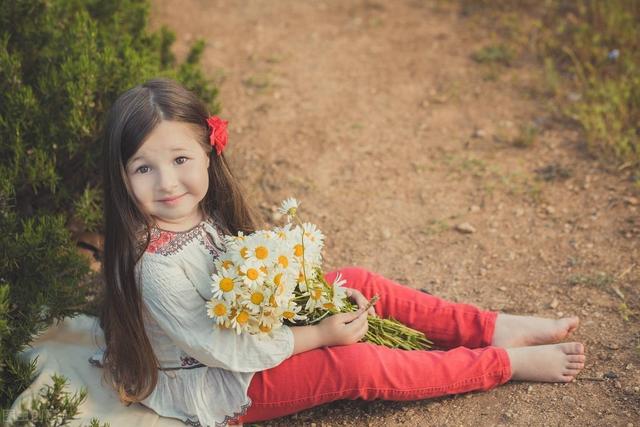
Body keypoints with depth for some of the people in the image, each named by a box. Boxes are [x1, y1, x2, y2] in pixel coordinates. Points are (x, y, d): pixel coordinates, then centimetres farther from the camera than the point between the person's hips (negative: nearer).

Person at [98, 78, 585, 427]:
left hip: (253, 329, 8)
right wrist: (320, 335, -19)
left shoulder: (205, 209, -8)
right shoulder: (156, 268, -33)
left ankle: (495, 328, 5)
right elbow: (227, 350, -27)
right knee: (357, 365, -20)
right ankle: (508, 363, -7)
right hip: (222, 386, -8)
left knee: (359, 283, -1)